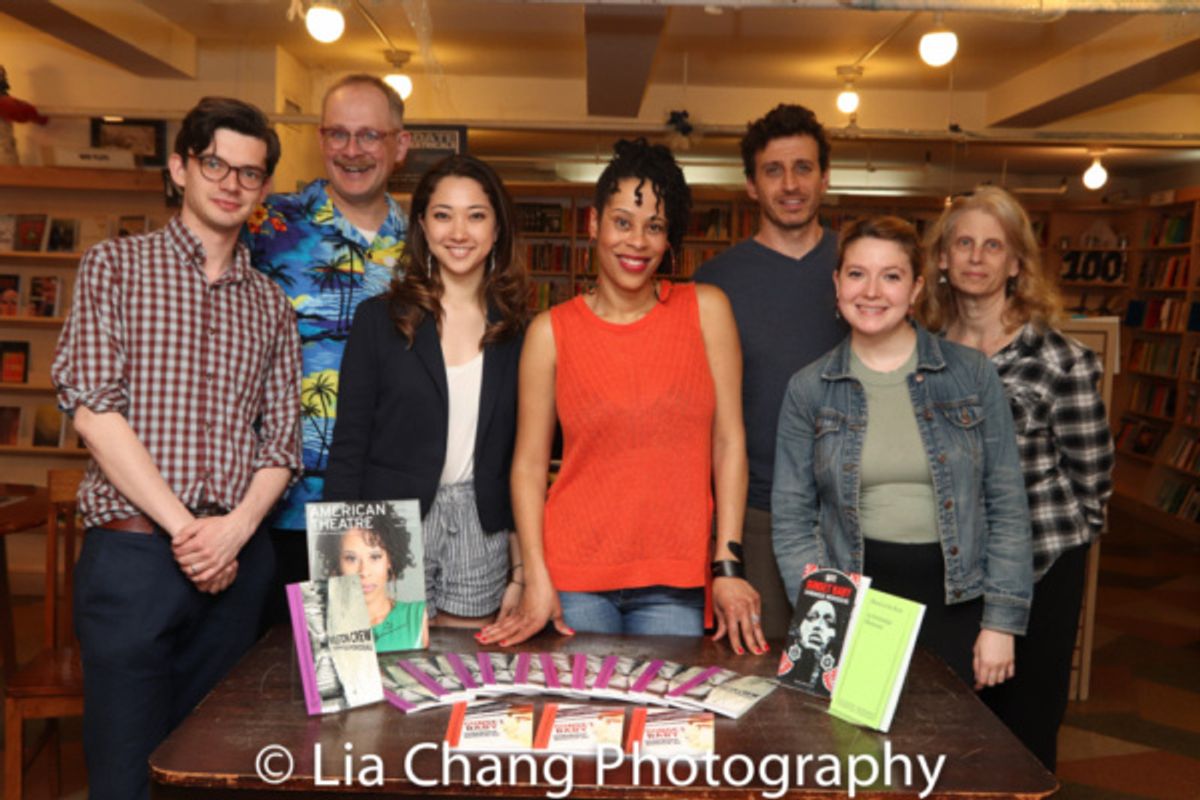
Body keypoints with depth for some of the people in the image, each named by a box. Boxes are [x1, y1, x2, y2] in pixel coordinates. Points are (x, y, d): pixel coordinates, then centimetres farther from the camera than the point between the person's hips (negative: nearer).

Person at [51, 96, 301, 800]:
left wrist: (237, 527, -10)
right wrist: (184, 528, -13)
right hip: (135, 551, -3)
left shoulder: (271, 304, 14)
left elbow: (282, 438, 8)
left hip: (238, 559, 3)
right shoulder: (116, 266, 4)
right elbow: (93, 407, -8)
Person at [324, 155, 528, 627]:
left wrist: (522, 570, 5)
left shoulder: (517, 332, 5)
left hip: (481, 536, 2)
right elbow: (348, 447, -2)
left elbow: (520, 458, 8)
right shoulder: (379, 318, -1)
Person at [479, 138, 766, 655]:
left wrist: (727, 566, -5)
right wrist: (537, 580, -7)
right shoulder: (552, 331, 2)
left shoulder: (705, 310, 2)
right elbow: (529, 462, 2)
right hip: (574, 579, 0)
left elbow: (729, 442, 0)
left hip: (675, 583, 0)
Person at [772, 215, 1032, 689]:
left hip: (955, 598, 0)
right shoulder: (808, 389, 0)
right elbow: (792, 519, 1)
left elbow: (1007, 505, 0)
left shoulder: (971, 374, -1)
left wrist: (1002, 622, -3)